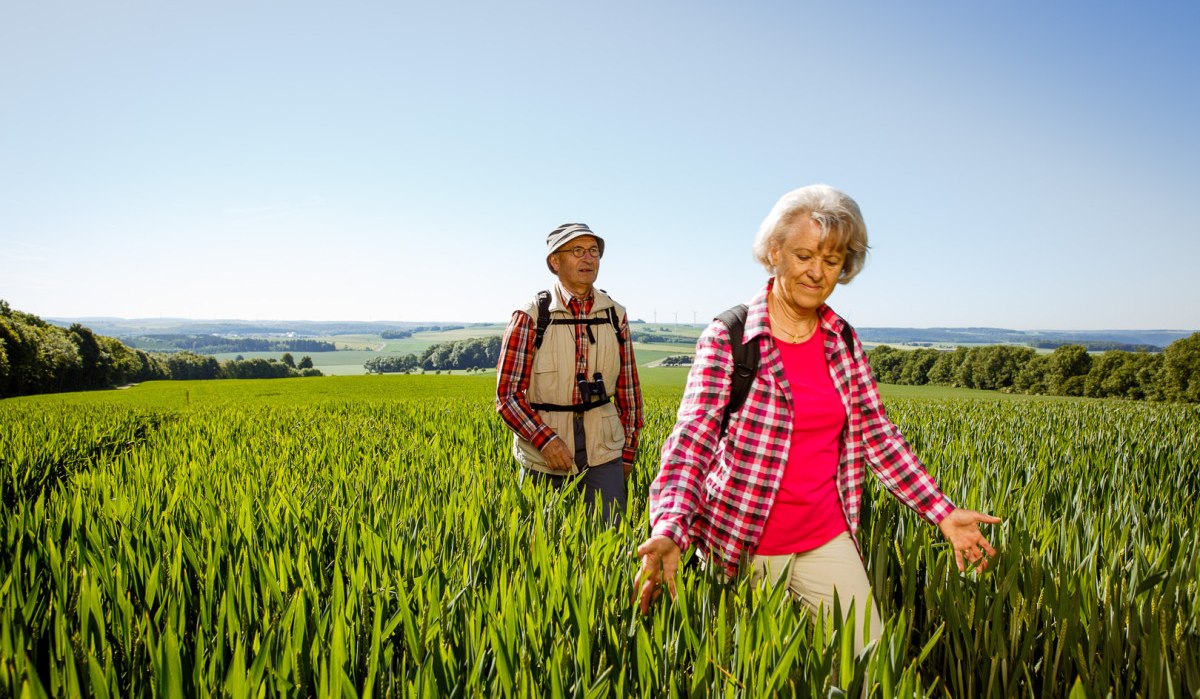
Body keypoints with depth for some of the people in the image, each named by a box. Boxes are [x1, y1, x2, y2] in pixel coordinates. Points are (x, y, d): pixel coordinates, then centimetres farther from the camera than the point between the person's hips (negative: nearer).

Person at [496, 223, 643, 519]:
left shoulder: (615, 315, 2)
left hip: (603, 453, 2)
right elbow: (507, 395, -8)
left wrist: (628, 452, 11)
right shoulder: (530, 317, -9)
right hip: (544, 458, -2)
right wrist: (545, 440, -21)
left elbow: (627, 387, 10)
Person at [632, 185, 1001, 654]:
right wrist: (669, 530, -37)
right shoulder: (727, 338, -14)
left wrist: (943, 513, 1)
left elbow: (877, 435, 7)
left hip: (828, 540, 4)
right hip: (744, 548, -4)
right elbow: (691, 439, -22)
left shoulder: (844, 341, 2)